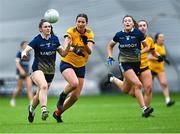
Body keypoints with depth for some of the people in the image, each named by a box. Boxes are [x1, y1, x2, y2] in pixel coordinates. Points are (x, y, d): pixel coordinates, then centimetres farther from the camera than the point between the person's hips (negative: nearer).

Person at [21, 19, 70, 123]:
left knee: (40, 94, 14)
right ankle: (44, 110, -40)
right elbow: (27, 49, -21)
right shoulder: (37, 40, -10)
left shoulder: (54, 39, 3)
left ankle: (32, 108, 44)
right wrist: (24, 53, -44)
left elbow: (63, 53, 8)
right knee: (44, 86, -34)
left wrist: (67, 45, -10)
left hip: (50, 71, 5)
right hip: (38, 69, -5)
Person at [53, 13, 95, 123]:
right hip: (67, 63, -4)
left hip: (81, 66, 4)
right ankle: (62, 97, -3)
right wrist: (74, 50, -49)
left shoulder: (90, 34, -2)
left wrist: (85, 43, -35)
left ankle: (58, 113, 24)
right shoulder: (71, 31, -13)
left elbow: (90, 51, -15)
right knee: (74, 83, -34)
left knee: (76, 96, 2)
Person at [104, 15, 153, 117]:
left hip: (136, 63, 2)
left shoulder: (138, 33, -6)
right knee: (138, 84, -23)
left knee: (126, 90, 12)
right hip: (125, 62, -2)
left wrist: (140, 52, -17)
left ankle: (112, 79, 41)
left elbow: (147, 47, 3)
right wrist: (110, 57, 1)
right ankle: (144, 109, -19)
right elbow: (110, 46, 15)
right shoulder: (119, 35, -3)